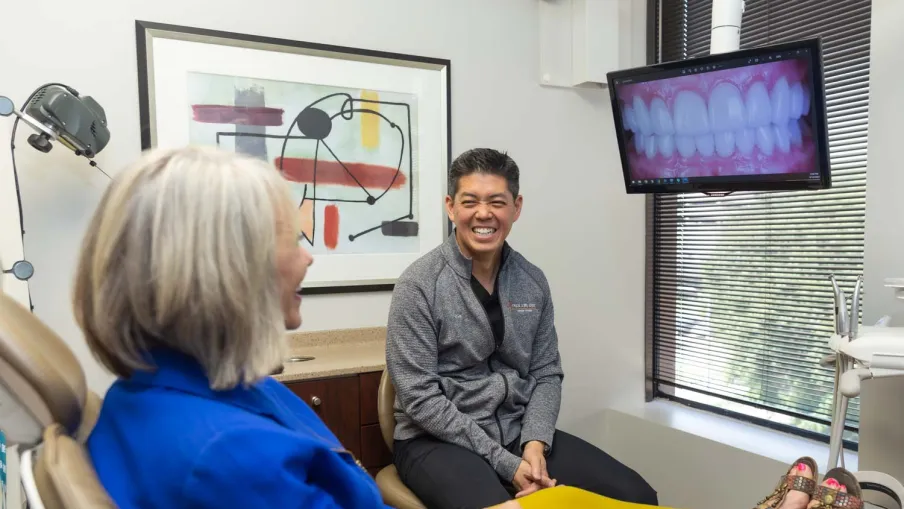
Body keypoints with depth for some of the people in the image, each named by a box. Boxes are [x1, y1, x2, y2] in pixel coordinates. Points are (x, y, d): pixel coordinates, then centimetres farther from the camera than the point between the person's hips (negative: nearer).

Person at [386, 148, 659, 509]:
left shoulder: (533, 282, 3)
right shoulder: (419, 284, -13)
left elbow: (546, 373, 7)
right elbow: (420, 397, -15)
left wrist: (534, 444, -10)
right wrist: (505, 463, -17)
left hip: (519, 431, 5)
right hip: (438, 440, -4)